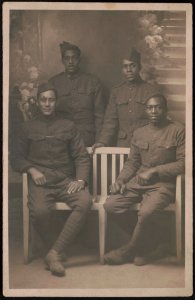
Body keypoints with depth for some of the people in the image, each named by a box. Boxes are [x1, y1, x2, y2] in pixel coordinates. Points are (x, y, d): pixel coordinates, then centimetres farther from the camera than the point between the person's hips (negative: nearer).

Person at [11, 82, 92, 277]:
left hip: (66, 180, 1)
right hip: (41, 181, -1)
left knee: (85, 202, -31)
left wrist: (80, 179, -7)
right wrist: (32, 170, -6)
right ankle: (53, 251, -6)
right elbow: (17, 158, 14)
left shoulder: (68, 126, 16)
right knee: (39, 210, -34)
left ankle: (55, 253, -26)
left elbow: (81, 156, 10)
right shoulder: (29, 128, 16)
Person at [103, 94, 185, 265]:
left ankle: (129, 250, -4)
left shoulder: (178, 131, -2)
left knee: (145, 213, -33)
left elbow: (183, 163, -8)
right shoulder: (139, 133, 15)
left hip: (163, 184, -5)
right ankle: (140, 245, 0)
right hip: (138, 182, 5)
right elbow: (132, 162, 16)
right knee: (110, 206, -18)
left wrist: (154, 170, -16)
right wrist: (120, 180, -3)